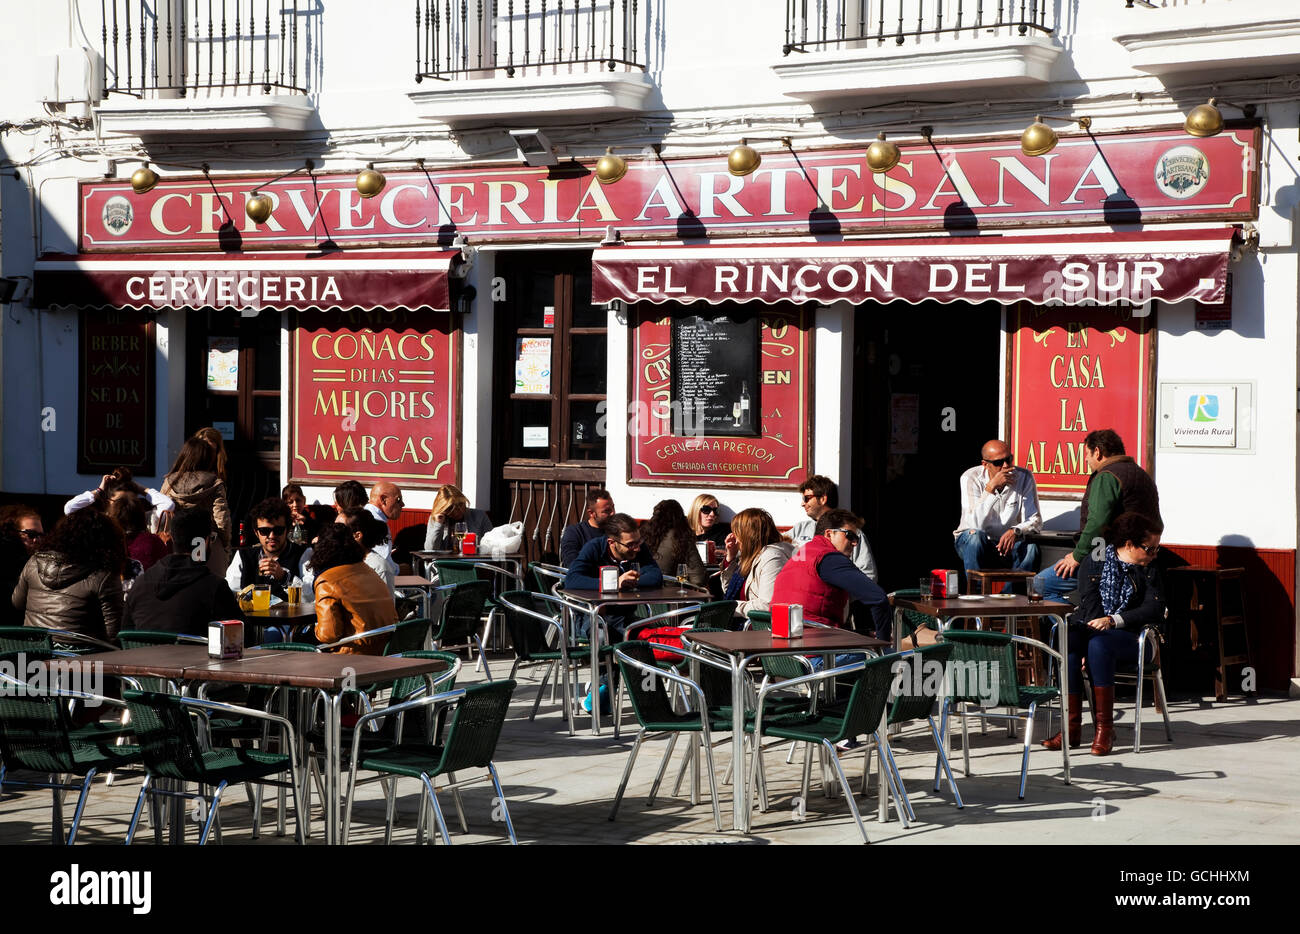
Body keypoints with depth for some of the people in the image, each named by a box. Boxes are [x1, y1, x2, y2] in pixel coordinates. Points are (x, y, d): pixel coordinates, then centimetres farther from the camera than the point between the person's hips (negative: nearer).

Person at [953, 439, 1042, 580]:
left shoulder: (1024, 477, -7)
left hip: (1007, 544, 2)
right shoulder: (971, 478, -15)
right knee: (975, 535, -35)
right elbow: (975, 525, -26)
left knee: (1031, 548, -29)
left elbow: (1035, 521, -11)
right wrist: (991, 487, -33)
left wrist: (1015, 531, -33)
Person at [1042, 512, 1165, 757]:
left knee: (1098, 645, -36)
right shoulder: (1095, 561, 9)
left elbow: (1155, 609, -6)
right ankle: (1072, 727, -31)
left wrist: (1113, 621, -20)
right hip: (1087, 628, 1)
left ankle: (1105, 727, -34)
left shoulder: (1148, 572, 11)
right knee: (1067, 644, -34)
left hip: (1126, 637, -1)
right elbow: (1089, 601, -2)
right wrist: (1097, 627, -21)